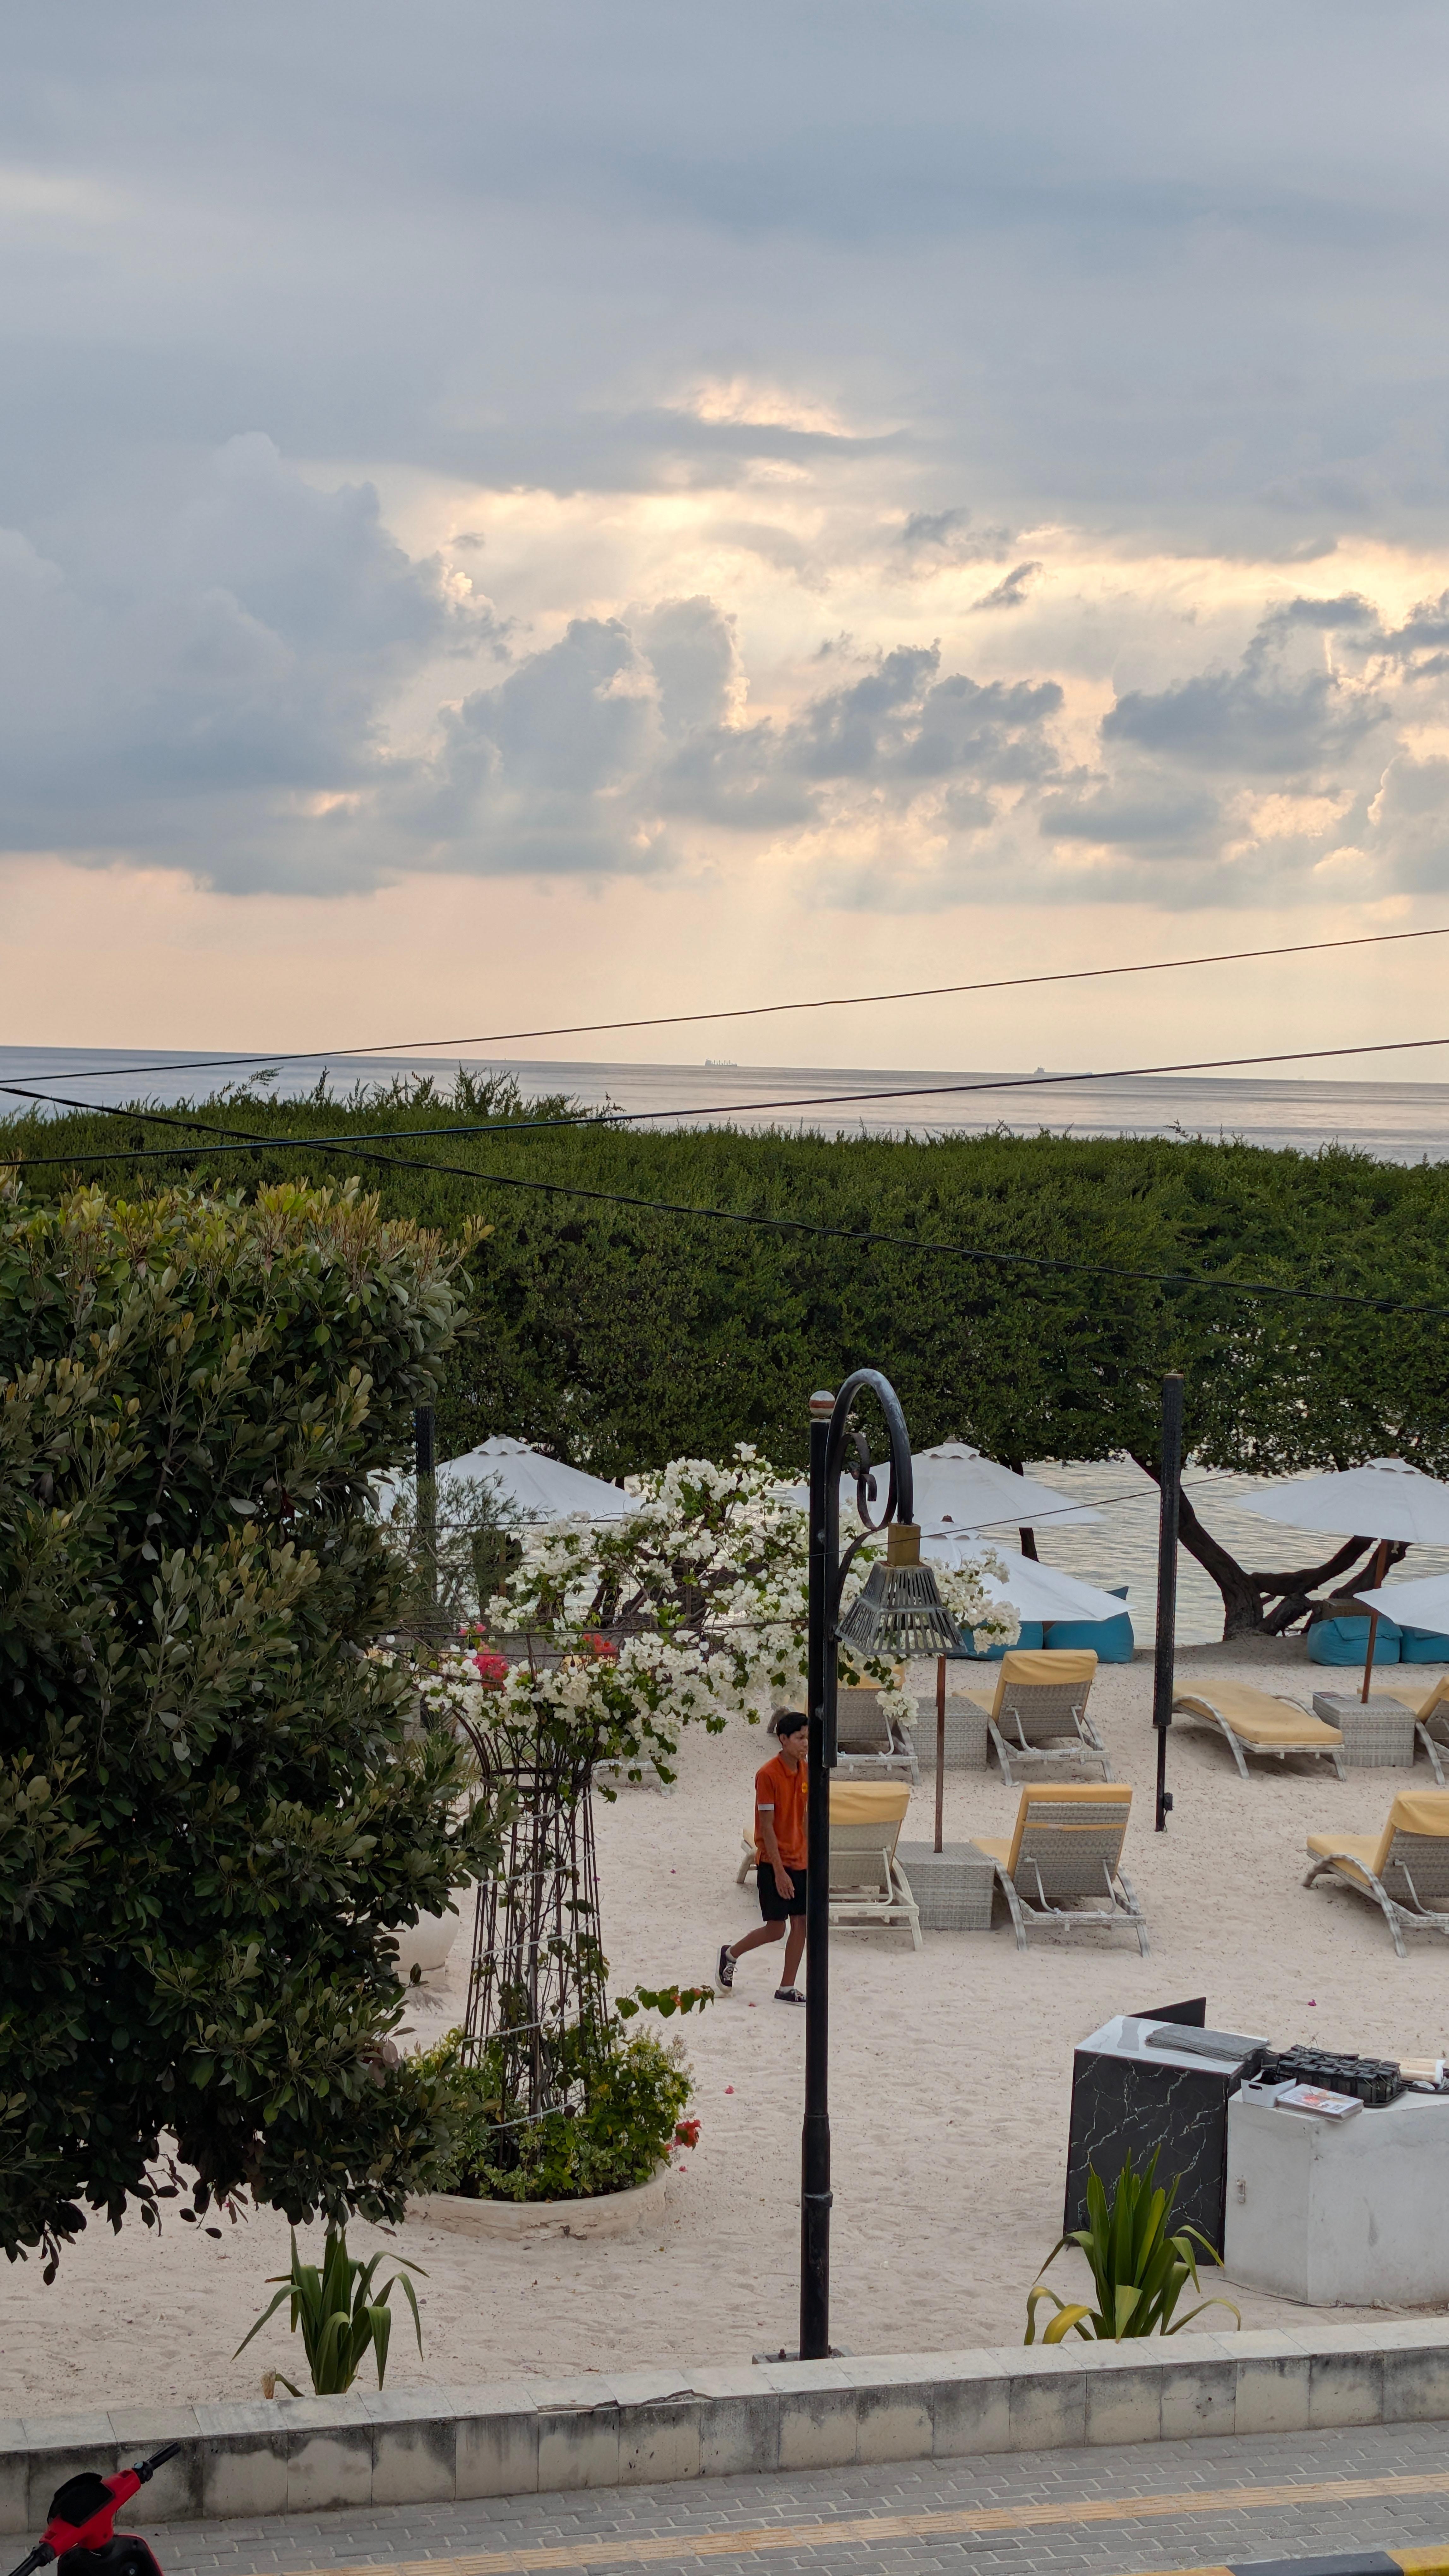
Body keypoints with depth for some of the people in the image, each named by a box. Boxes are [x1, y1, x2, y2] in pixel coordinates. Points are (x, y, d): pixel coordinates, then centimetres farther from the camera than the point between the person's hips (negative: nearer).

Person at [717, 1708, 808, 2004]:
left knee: (801, 1924, 5)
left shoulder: (805, 1772, 5)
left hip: (800, 1861, 7)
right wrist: (780, 1872, -19)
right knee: (775, 1929, -2)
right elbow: (767, 1827, -17)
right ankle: (730, 1954, 23)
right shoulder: (768, 1775, -17)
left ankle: (786, 1989, 14)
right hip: (775, 1863, -7)